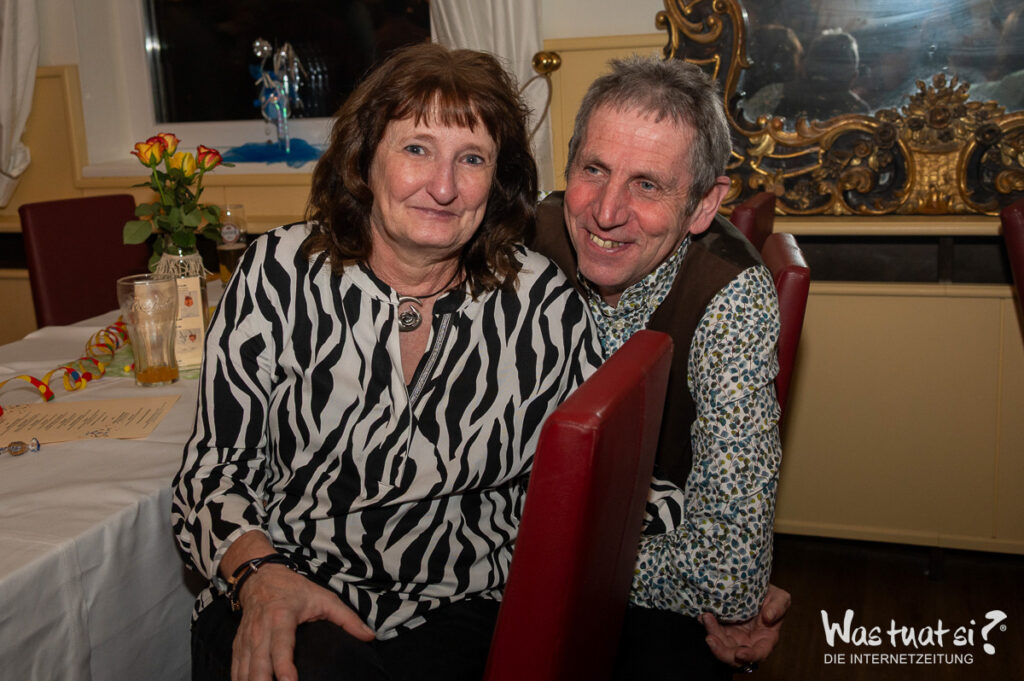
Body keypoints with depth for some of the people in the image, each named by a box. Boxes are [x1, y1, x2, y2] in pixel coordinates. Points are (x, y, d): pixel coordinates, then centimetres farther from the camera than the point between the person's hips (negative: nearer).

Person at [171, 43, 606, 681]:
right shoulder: (281, 272, -1)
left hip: (457, 615, 0)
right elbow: (215, 466, 0)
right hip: (279, 606, 1)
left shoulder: (545, 301, -2)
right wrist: (260, 574, -17)